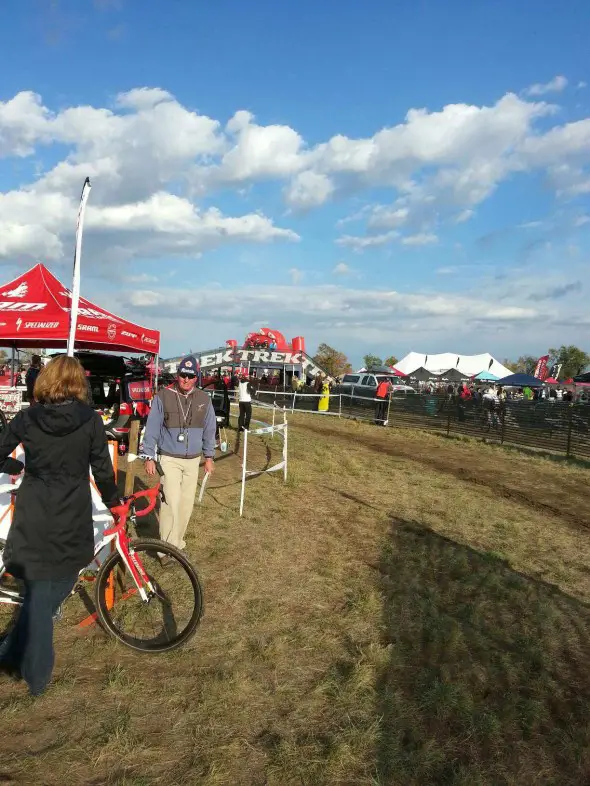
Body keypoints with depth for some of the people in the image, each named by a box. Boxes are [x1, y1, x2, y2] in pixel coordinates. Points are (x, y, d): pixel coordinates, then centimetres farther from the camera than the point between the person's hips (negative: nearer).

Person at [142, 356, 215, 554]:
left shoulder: (204, 399, 3)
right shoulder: (163, 396, -7)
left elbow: (209, 429, 12)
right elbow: (152, 428, -4)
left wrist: (209, 456, 13)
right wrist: (149, 457, -5)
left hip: (193, 460, 4)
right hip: (169, 459, -4)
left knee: (187, 503, 9)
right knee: (171, 502, -13)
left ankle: (177, 543, 24)